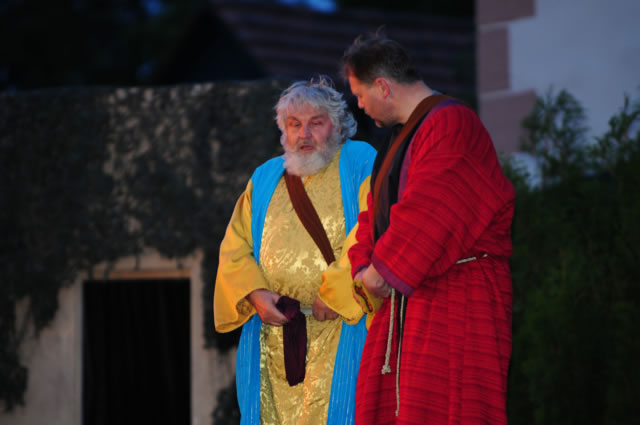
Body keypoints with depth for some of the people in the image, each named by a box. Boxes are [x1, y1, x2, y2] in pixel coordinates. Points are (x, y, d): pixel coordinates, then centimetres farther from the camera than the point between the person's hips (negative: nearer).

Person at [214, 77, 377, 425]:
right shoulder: (265, 178, 19)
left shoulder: (361, 165, 4)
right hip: (273, 330, 4)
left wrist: (333, 296, -13)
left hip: (339, 328, -4)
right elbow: (235, 249, 14)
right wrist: (255, 294, -4)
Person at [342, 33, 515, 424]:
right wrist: (365, 268, 2)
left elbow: (426, 213, -20)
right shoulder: (405, 133, 21)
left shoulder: (451, 126, -12)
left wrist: (380, 270, -13)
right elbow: (378, 212, 19)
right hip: (408, 298, 10)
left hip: (456, 299, -10)